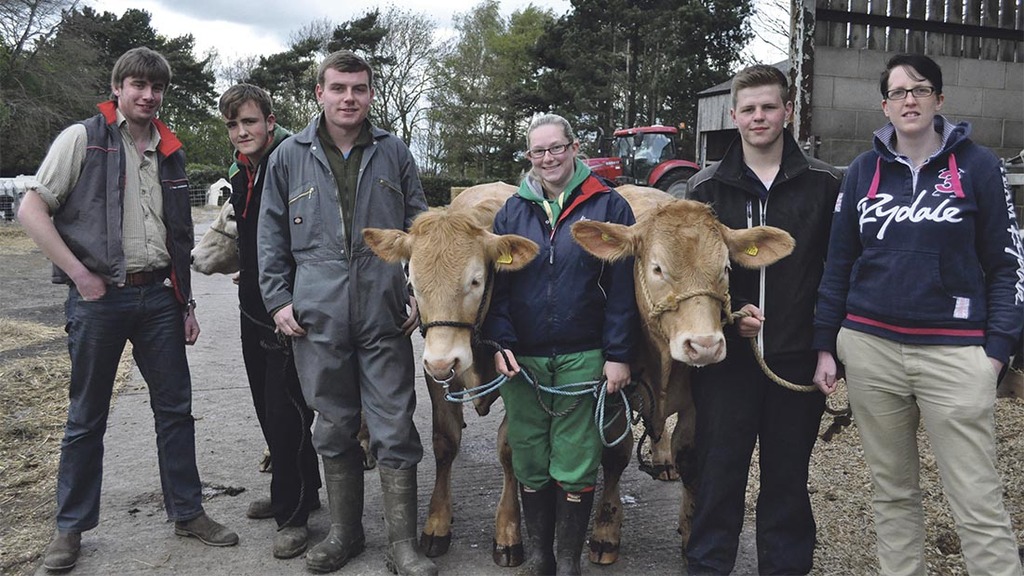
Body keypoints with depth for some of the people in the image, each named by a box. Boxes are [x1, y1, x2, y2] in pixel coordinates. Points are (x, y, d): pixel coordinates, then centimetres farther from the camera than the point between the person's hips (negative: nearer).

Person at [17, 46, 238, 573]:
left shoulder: (169, 153, 14)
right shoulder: (83, 138, -2)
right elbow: (31, 209, -8)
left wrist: (186, 302, 15)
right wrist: (80, 275, -12)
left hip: (159, 295, 5)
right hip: (99, 296, -4)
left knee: (175, 408, 8)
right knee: (87, 417, 6)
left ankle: (187, 512, 21)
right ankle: (71, 528, 21)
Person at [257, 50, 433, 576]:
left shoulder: (394, 153, 7)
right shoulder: (290, 156, 7)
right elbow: (271, 236, 9)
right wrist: (278, 299, 2)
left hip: (386, 319, -1)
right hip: (317, 319, 1)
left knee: (394, 432, 2)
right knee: (334, 430, 12)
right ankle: (345, 532, 29)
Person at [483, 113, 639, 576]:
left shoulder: (608, 206, -1)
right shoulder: (512, 211, 8)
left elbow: (624, 288, -3)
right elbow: (495, 284, 7)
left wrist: (619, 355, -7)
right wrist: (500, 342, -6)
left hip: (583, 359, -3)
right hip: (522, 359, 3)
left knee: (575, 467, 3)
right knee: (529, 464, 11)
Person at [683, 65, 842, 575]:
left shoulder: (823, 184, 3)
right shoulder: (707, 187, 4)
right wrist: (730, 309, -12)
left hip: (797, 356, 0)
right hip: (725, 354, 0)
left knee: (788, 473, 13)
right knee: (718, 470, 7)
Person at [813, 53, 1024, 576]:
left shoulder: (977, 166, 2)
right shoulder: (863, 171, 9)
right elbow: (838, 264, 11)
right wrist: (825, 346, 8)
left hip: (954, 352, -3)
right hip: (870, 347, 3)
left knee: (978, 502, -3)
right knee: (892, 491, 13)